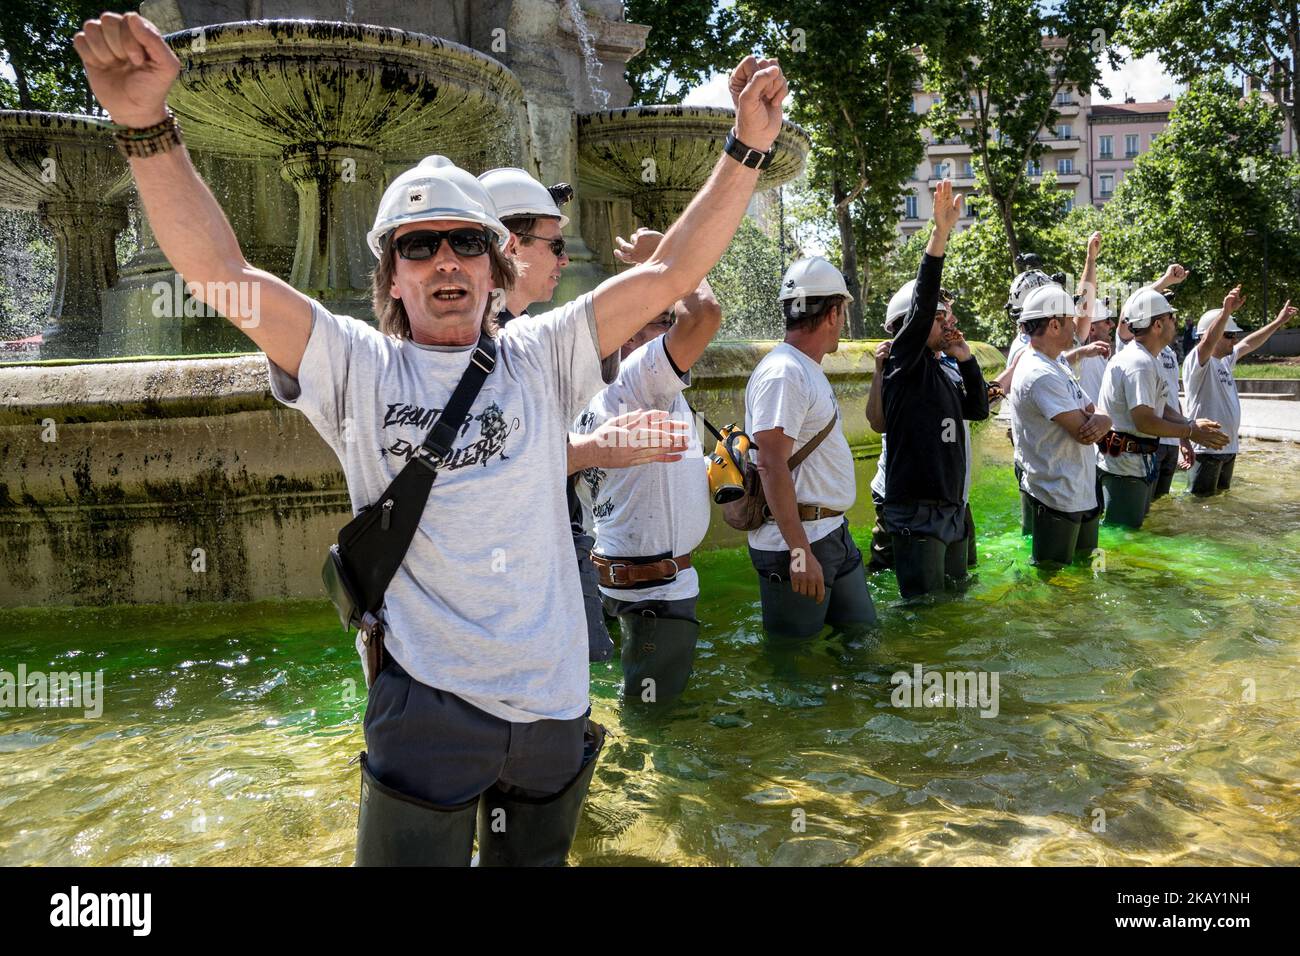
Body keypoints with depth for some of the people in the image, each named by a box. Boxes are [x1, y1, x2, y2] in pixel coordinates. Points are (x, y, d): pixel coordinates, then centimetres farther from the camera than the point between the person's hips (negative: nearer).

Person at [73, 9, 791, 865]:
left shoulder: (541, 359, 4)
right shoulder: (358, 368, 0)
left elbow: (670, 274, 1)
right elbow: (220, 272, -7)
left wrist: (747, 149, -3)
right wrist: (148, 127, -17)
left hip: (554, 704, 3)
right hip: (426, 706, -2)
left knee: (533, 860, 22)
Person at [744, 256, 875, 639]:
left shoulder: (809, 369, 15)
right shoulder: (783, 373, -17)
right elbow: (772, 467, -24)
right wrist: (800, 552, -25)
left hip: (834, 533, 10)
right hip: (797, 540, -10)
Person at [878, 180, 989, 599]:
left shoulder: (941, 373, 16)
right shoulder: (904, 364, -8)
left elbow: (979, 410, 21)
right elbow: (922, 303, -20)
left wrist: (965, 359, 9)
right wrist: (940, 234, -26)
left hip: (952, 509, 9)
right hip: (917, 513, -9)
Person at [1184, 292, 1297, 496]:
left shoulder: (1225, 361, 15)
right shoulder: (1196, 361, -14)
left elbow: (1248, 344, 30)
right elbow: (1208, 342, -34)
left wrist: (1278, 322, 34)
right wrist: (1226, 311, -47)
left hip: (1228, 448, 10)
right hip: (1206, 448, -10)